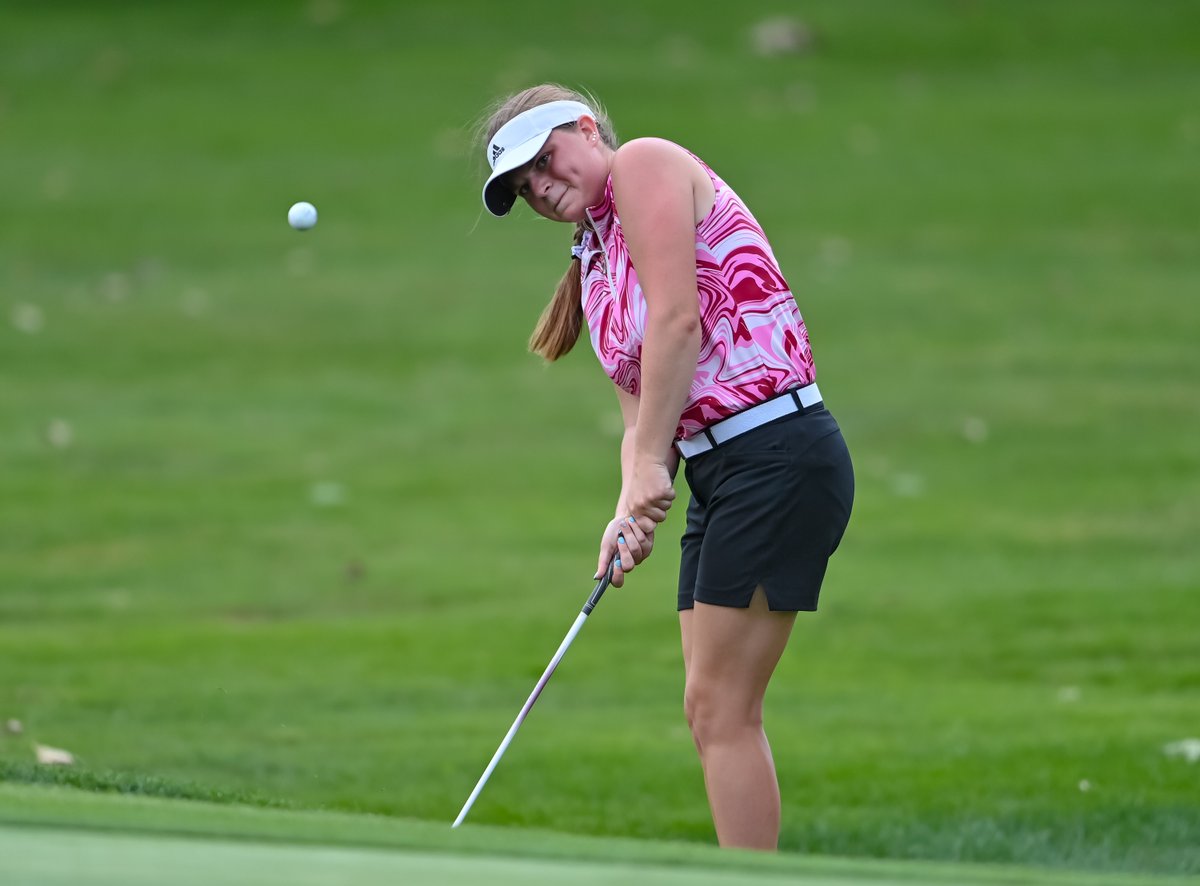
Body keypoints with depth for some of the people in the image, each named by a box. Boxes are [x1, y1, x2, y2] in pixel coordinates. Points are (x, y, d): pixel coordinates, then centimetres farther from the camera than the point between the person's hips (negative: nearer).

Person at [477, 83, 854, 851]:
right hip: (719, 474, 10)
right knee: (712, 712, 6)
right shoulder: (596, 266, 22)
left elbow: (678, 317, -14)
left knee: (722, 705, -11)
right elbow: (641, 411, 15)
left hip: (777, 450, -10)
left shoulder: (646, 166, -3)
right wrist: (632, 509, -4)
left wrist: (651, 462, -14)